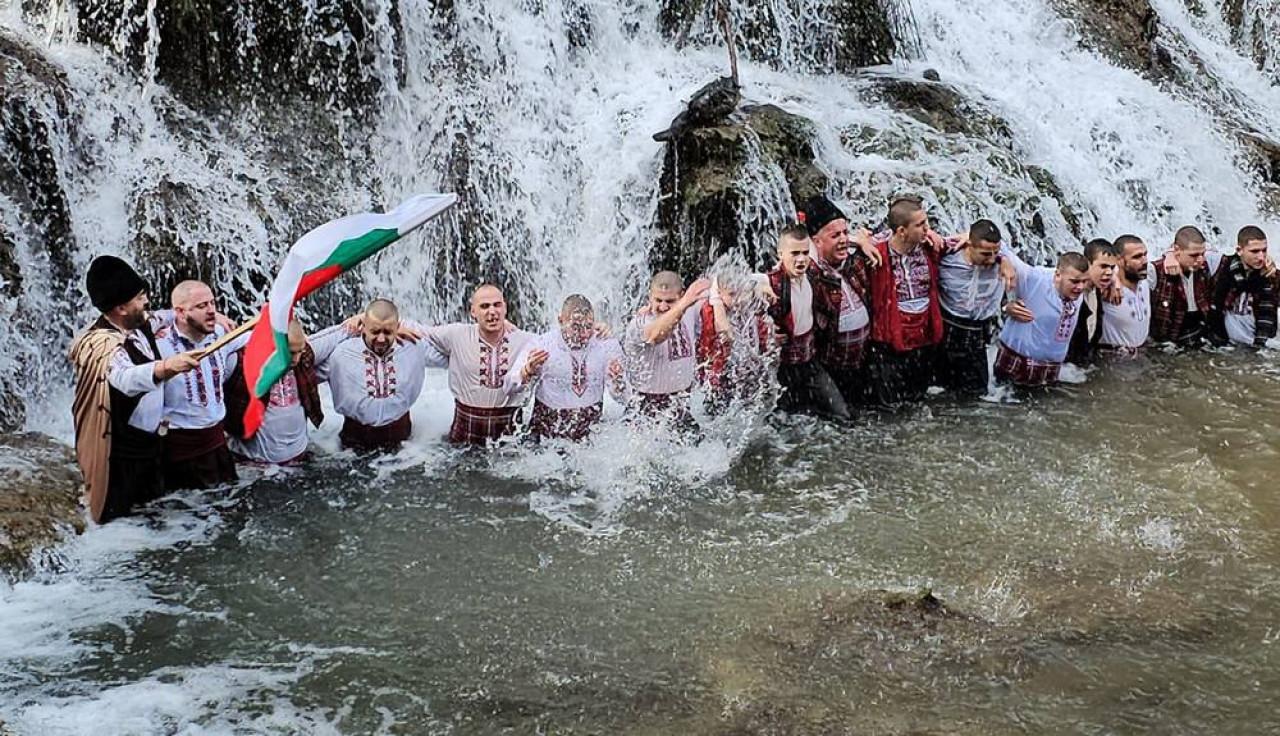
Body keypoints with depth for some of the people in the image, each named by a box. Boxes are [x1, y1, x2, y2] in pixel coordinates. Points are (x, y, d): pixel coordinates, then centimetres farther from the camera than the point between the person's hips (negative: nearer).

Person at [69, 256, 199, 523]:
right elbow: (128, 378, -51)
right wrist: (167, 365, -69)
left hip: (148, 440, 9)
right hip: (120, 453, -9)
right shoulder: (104, 345, -29)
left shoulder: (139, 324, -2)